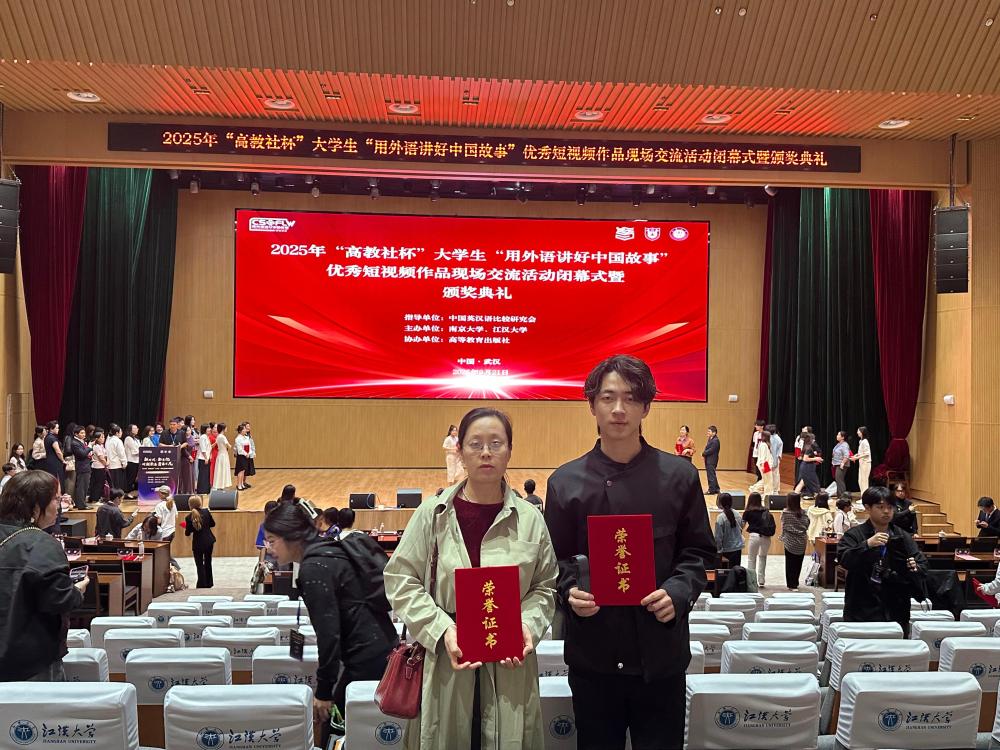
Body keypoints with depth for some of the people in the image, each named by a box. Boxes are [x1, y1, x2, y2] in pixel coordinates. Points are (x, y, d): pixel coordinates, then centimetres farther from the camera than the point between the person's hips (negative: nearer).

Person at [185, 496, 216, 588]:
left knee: (199, 565, 8)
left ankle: (202, 584, 6)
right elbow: (212, 523, 4)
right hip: (209, 540, 4)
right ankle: (209, 583, 30)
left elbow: (187, 533, -9)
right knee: (208, 562, 20)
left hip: (198, 543, -4)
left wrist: (186, 529, 12)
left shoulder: (189, 517, -15)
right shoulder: (206, 511, -8)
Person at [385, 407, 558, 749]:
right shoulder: (433, 514, -3)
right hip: (445, 662, -1)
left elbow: (545, 586, 9)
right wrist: (442, 630, -12)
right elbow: (401, 579, -2)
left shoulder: (530, 519, 2)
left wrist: (528, 625, -10)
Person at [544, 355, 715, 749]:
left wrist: (678, 593, -12)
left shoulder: (679, 476, 1)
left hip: (660, 650, 0)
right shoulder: (565, 482, 1)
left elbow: (699, 551, 6)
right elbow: (556, 560, 6)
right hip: (592, 653, 0)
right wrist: (570, 592, -14)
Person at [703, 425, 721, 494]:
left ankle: (712, 490, 2)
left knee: (711, 475, -4)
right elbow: (707, 448, 15)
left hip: (711, 461, -10)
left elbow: (710, 450, -22)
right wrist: (704, 453, -3)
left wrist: (703, 454, -11)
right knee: (712, 475, 16)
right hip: (709, 460, 10)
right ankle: (716, 489, 24)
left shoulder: (715, 440, -17)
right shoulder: (710, 439, 13)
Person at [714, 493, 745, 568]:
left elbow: (718, 536, -16)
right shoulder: (737, 514, -3)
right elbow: (741, 529, 10)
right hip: (738, 547, 5)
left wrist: (719, 549, -7)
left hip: (727, 550, -5)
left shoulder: (720, 518, -19)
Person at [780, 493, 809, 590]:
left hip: (790, 541, -2)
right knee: (798, 563, 11)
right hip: (801, 542, 2)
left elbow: (783, 526, -6)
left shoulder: (785, 513, -10)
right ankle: (795, 583, 19)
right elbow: (806, 525, 0)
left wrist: (782, 537, 6)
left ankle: (792, 584, 6)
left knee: (790, 564, 6)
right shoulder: (802, 513, -4)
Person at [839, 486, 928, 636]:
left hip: (896, 612, 3)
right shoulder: (854, 535, 0)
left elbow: (923, 564, 5)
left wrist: (915, 568, -18)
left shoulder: (903, 537, 11)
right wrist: (867, 545, -28)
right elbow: (843, 559, -15)